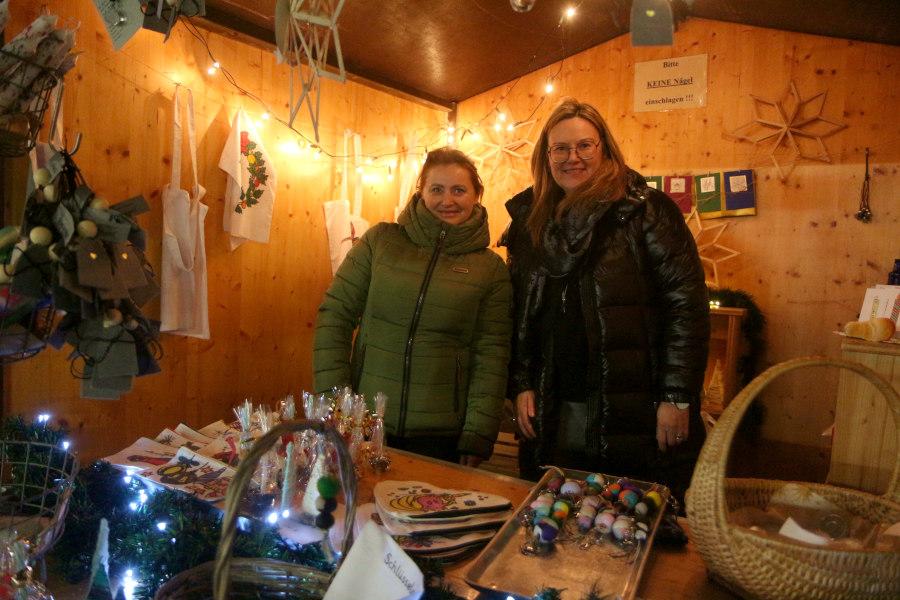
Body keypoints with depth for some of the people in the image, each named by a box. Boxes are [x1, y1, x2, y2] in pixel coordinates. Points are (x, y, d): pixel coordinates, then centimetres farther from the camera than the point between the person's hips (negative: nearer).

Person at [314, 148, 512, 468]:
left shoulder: (491, 268, -1)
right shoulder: (380, 240, -1)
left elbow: (491, 356, -3)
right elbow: (334, 315, 0)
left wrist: (478, 437, -7)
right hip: (364, 426, 1)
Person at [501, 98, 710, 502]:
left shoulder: (645, 210, -4)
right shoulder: (530, 221, 10)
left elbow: (687, 302, -9)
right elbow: (518, 314, 11)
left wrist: (677, 397, -13)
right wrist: (521, 385, 3)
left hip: (635, 411, -3)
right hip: (553, 416, 4)